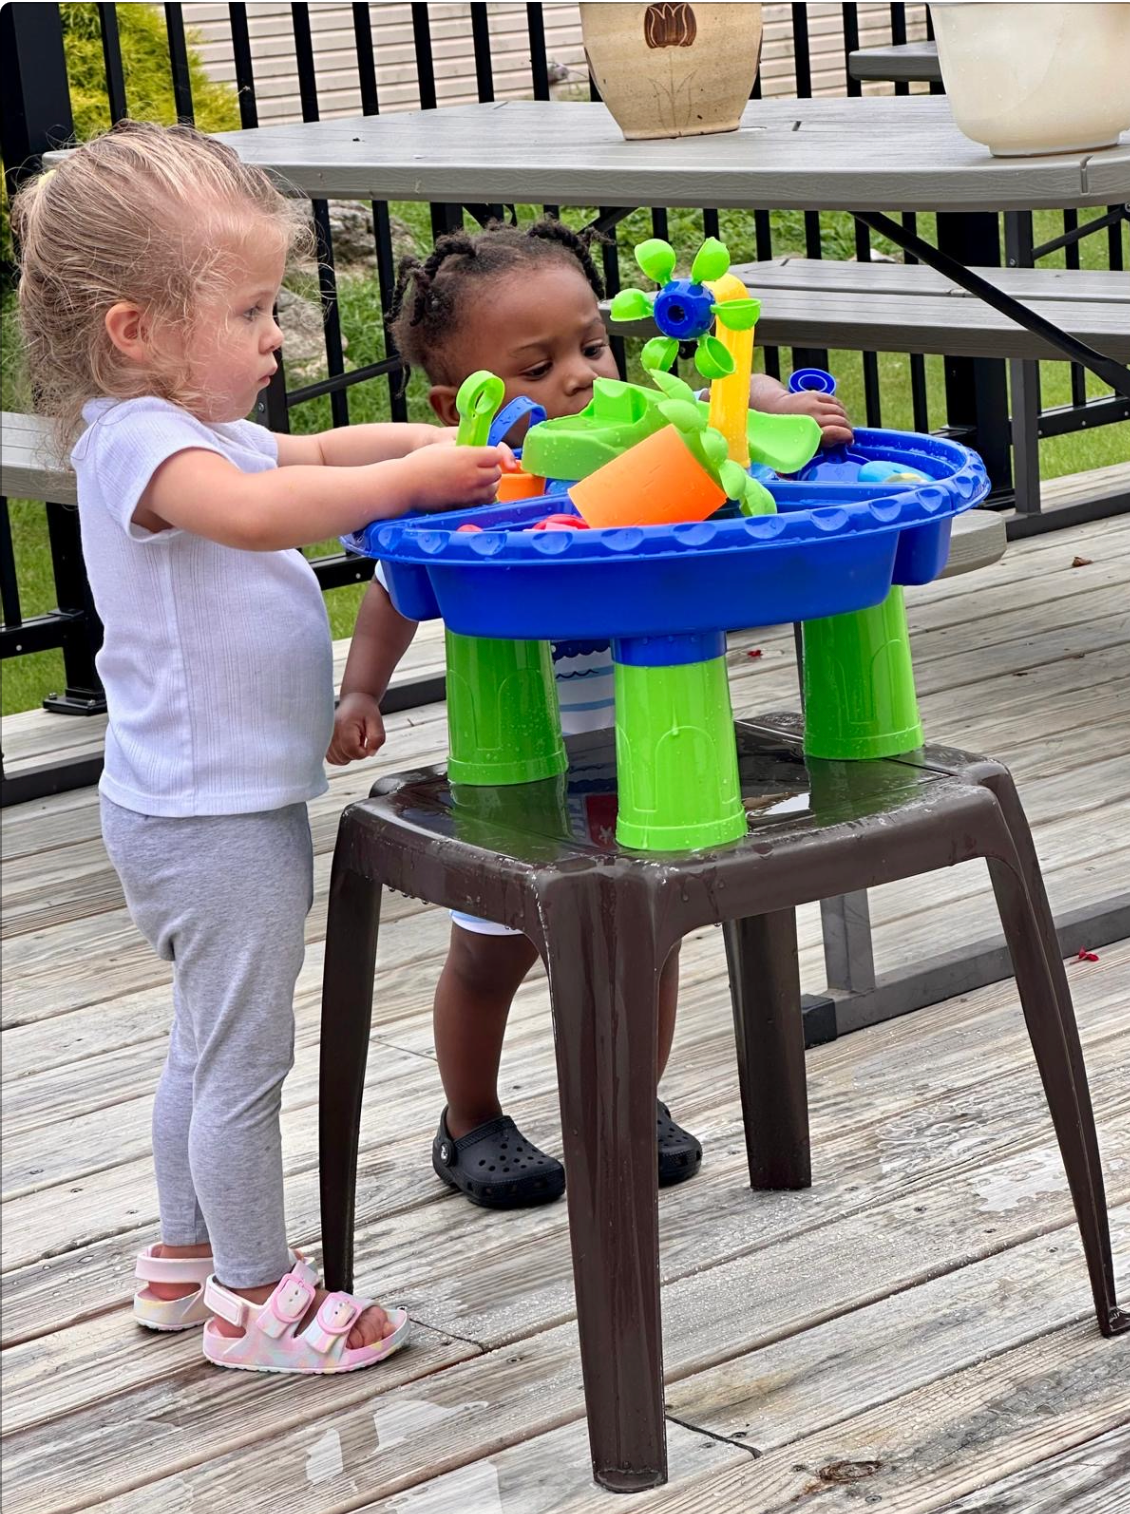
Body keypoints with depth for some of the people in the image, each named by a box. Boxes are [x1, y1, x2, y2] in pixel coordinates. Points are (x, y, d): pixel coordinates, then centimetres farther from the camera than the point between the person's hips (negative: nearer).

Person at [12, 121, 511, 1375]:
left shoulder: (197, 433, 12)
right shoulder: (138, 440, -21)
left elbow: (318, 454, 24)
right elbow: (253, 510, -40)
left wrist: (431, 447, 6)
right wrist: (410, 476, -33)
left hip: (217, 810, 11)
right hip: (208, 816, -11)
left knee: (211, 1046, 21)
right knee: (244, 1058, 0)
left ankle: (186, 1257, 35)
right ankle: (253, 1300, 12)